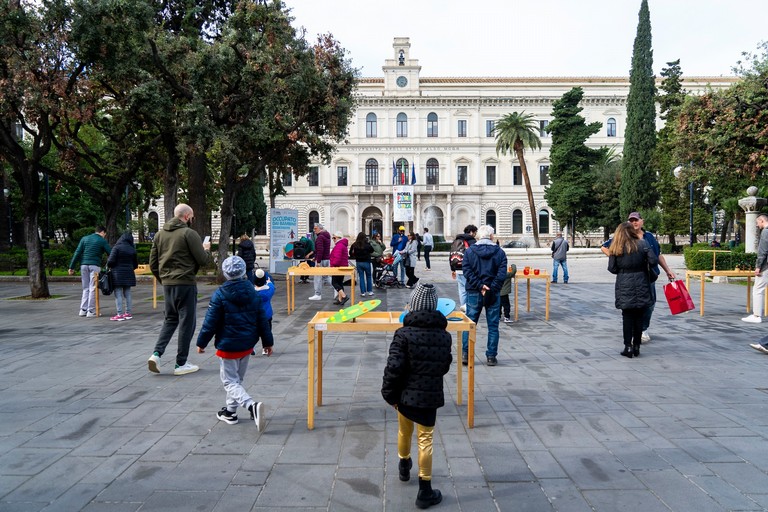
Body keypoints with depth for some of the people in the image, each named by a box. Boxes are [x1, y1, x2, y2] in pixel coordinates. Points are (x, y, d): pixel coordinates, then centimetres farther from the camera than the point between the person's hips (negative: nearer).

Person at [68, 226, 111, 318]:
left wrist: (72, 267, 7)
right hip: (95, 265, -4)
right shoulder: (102, 241, 2)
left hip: (84, 265, 4)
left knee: (85, 288, 13)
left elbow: (77, 253, 7)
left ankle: (83, 310, 10)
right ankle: (91, 311, -2)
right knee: (93, 289, -1)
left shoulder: (84, 238, 13)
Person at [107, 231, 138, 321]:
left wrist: (108, 265, 7)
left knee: (118, 294, -2)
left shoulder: (117, 248, -8)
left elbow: (111, 261, -15)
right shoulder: (132, 250, 5)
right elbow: (135, 264, 11)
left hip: (118, 274, -5)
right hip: (129, 275, 5)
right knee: (127, 294, 11)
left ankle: (119, 314, -4)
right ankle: (128, 313, 14)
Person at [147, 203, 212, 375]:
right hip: (185, 284, -6)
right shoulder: (189, 233, -10)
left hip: (167, 284, 6)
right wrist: (206, 249, 9)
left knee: (170, 319, 20)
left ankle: (156, 353, 4)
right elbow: (203, 260, -11)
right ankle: (181, 364, 10)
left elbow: (153, 264, 12)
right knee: (187, 322, 4)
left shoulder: (160, 234, 10)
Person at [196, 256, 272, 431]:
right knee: (238, 379, 21)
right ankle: (230, 411, 31)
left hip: (228, 346, -5)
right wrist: (267, 341, 12)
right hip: (248, 344, 5)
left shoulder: (220, 295, -14)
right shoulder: (253, 293, 0)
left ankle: (252, 405, -22)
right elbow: (262, 319, 4)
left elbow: (210, 322, -11)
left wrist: (202, 343, 2)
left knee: (230, 381, 0)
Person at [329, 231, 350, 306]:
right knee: (340, 282, 12)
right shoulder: (343, 245, 18)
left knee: (334, 283, -7)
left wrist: (333, 264, -16)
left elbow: (337, 258, -26)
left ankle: (344, 296, -18)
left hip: (338, 266, -10)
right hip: (343, 266, 10)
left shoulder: (339, 246, -17)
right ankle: (340, 300, 13)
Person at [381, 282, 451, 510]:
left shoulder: (404, 334, -17)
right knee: (425, 440, 9)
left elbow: (394, 368, -18)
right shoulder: (445, 336, -4)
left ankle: (404, 467, 48)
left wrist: (389, 394, -6)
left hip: (406, 394, -1)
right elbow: (445, 367, 8)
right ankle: (425, 490, 13)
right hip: (431, 396, 1)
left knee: (405, 432, 23)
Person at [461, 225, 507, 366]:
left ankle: (465, 354, 7)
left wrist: (480, 286, -12)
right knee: (493, 326, 8)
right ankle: (491, 357, 9)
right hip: (493, 294, 0)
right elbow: (502, 274, -10)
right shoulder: (499, 252, 0)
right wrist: (491, 289, -13)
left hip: (474, 293, 1)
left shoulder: (469, 251, 1)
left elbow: (467, 272, -9)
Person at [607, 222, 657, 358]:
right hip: (641, 285, 0)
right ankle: (636, 346, 14)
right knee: (639, 316, 9)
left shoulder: (615, 248, 1)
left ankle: (628, 347, 4)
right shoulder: (642, 244, -2)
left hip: (624, 286, 0)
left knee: (627, 316, 6)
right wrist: (643, 265, 12)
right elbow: (654, 261, -9)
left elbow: (612, 268, -3)